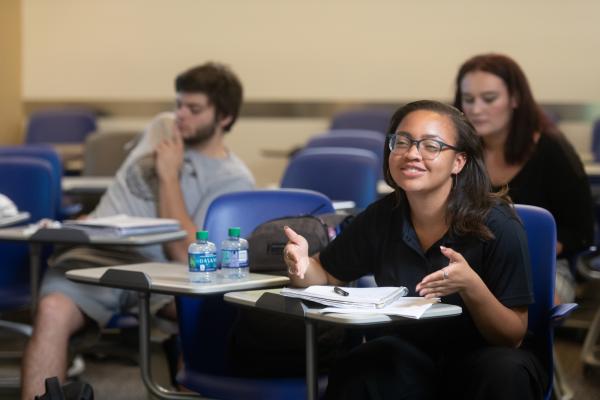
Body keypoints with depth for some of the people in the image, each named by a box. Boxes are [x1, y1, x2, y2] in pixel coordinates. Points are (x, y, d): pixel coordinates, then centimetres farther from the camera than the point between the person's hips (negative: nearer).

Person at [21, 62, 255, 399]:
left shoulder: (234, 179, 1)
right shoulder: (163, 127, 20)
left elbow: (185, 254, -10)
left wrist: (169, 176, -5)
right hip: (94, 254, 3)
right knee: (53, 311, -32)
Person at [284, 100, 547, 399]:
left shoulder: (498, 226, -16)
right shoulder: (382, 217, -5)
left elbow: (513, 336, -14)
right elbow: (326, 276, 9)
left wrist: (471, 286, -33)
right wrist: (302, 266, -15)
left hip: (480, 356, -1)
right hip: (408, 358, 2)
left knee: (506, 370, -35)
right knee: (351, 374, -29)